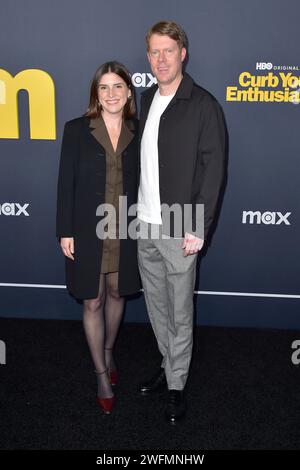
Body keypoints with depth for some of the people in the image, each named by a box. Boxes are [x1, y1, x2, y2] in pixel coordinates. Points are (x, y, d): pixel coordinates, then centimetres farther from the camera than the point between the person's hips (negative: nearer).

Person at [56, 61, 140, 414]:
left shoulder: (138, 132, 2)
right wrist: (65, 231, -7)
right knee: (93, 302, 7)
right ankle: (102, 374, 24)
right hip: (88, 231, -2)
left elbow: (143, 182, 5)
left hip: (126, 232, 2)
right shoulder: (77, 130, -5)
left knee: (116, 294, 17)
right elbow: (66, 183, -5)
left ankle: (108, 351, 43)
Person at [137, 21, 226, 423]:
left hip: (179, 230, -6)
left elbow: (213, 168, -12)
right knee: (156, 306, 17)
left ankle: (177, 385, 22)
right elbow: (140, 158, 13)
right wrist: (136, 209, 7)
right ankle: (169, 365, 36)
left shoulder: (203, 105, -9)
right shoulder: (146, 100, 10)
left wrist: (198, 228, -16)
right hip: (145, 225, 6)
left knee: (180, 312, 6)